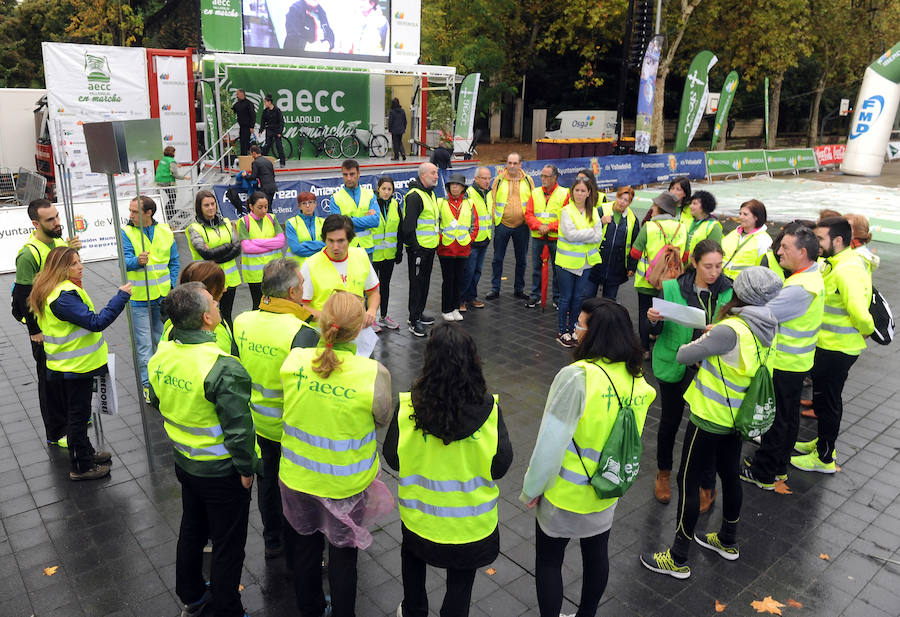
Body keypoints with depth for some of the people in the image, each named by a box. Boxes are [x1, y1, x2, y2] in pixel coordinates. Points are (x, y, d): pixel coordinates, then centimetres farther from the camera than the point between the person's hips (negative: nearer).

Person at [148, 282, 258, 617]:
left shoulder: (161, 356, -7)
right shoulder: (224, 369, -31)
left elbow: (157, 403, 9)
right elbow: (238, 428, -27)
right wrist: (246, 468, -13)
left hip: (184, 462, 8)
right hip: (221, 472, -7)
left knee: (191, 530, 28)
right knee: (228, 546, 13)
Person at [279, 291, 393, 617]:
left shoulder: (293, 360, -19)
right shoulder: (374, 373, -28)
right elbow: (383, 419, -10)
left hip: (298, 477, 3)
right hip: (347, 482, -3)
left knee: (305, 544, 27)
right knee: (343, 552, 22)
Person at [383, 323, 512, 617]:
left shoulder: (407, 408, -21)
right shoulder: (488, 409, -21)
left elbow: (392, 459, -10)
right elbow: (501, 465, -14)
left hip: (420, 517, 1)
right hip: (471, 520, -1)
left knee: (412, 554, 33)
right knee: (460, 581, 24)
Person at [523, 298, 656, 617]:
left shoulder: (577, 377, -29)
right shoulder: (638, 380, -8)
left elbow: (551, 441, -25)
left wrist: (532, 488, -11)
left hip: (564, 494, -6)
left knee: (548, 561, 14)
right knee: (596, 556, 25)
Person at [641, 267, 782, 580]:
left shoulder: (731, 330, -28)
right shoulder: (765, 329, -1)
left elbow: (684, 355, -18)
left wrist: (689, 349, 3)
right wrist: (711, 341, 2)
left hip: (709, 418, -8)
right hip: (737, 416, 8)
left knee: (688, 481, 3)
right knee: (730, 474, 23)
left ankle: (678, 559, 15)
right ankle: (728, 542, 43)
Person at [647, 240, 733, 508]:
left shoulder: (729, 292, -6)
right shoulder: (672, 288, -8)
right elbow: (657, 331, -3)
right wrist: (654, 320, -25)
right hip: (674, 366, 0)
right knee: (669, 422, 16)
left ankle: (707, 487, 28)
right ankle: (663, 473, 41)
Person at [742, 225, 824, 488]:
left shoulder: (800, 289, -29)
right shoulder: (813, 274, 4)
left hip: (784, 365, -10)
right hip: (798, 361, 10)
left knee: (776, 419, 4)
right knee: (788, 417, 20)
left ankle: (763, 474, 19)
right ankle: (779, 466, 36)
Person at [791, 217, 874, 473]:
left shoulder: (847, 271, -26)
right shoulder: (837, 264, 7)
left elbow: (860, 315, -29)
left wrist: (868, 330, -11)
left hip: (837, 349, -10)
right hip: (829, 344, 10)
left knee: (826, 400, 3)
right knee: (824, 397, 23)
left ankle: (824, 459, 17)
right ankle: (823, 442, 41)